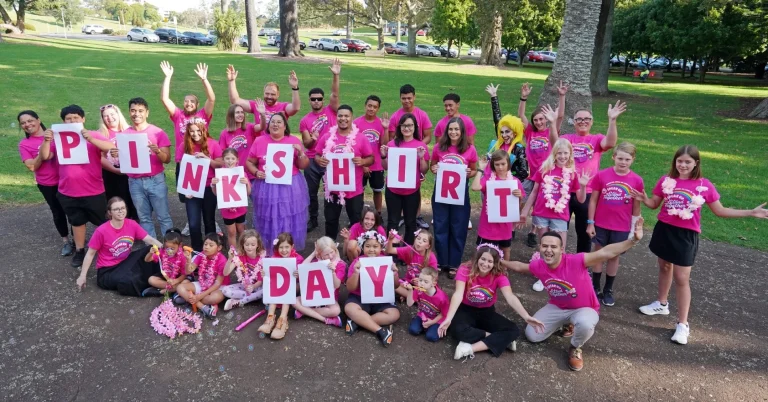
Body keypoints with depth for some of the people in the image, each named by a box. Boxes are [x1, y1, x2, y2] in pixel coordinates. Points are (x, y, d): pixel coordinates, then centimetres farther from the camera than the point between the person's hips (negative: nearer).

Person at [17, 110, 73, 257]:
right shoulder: (24, 144, -1)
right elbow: (32, 167, -8)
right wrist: (42, 152, -19)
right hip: (47, 184, 0)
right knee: (58, 212, 12)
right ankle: (65, 241, 28)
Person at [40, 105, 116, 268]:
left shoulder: (93, 135, -4)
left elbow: (111, 148, -20)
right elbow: (45, 156, 0)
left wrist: (90, 139, -33)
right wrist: (46, 141, -18)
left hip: (93, 191, -3)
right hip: (68, 192, 3)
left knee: (101, 222, 10)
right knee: (77, 222, 18)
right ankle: (79, 251, 30)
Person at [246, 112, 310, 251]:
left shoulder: (294, 141, 1)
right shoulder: (259, 141, 2)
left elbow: (304, 166, 2)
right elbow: (249, 162, 10)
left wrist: (300, 153, -15)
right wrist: (256, 172, -8)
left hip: (290, 188, 0)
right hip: (266, 189, 0)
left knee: (290, 224, 7)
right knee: (268, 224, 8)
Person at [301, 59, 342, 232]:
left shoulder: (331, 111, 0)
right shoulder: (305, 120, 3)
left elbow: (335, 94, -15)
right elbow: (306, 144, 1)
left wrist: (336, 75, -27)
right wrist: (312, 139, -22)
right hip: (312, 160, 2)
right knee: (311, 192, 12)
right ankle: (313, 220, 29)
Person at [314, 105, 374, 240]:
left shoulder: (360, 138, -4)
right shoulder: (327, 137, 1)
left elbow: (371, 158, 1)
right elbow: (316, 156, 8)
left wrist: (362, 161, -21)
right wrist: (319, 160, -16)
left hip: (354, 189, -2)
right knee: (331, 220, 15)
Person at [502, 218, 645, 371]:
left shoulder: (575, 261, -31)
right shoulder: (538, 266, -16)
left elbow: (606, 252, -42)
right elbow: (519, 266, 7)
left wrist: (633, 240, -53)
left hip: (584, 309, -5)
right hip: (557, 308, 5)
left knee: (585, 324, -41)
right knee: (532, 335, -2)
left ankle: (575, 348, -3)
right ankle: (564, 324, 25)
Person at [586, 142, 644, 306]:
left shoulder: (637, 180, -8)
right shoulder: (602, 175, -10)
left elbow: (636, 207, 0)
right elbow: (593, 200, -3)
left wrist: (634, 229, 3)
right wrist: (590, 222, -4)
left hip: (622, 228, 1)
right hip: (601, 224, 0)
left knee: (614, 256, 13)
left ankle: (608, 290, 29)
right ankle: (595, 288, 26)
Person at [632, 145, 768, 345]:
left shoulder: (704, 185, -8)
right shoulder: (666, 180, -4)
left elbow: (720, 211, -1)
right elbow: (654, 204, 3)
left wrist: (751, 212, -8)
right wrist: (644, 199, -19)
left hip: (686, 236, -3)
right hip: (664, 230, 3)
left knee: (681, 279, -1)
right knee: (664, 267, 20)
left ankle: (682, 324, 9)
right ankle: (662, 304, 42)